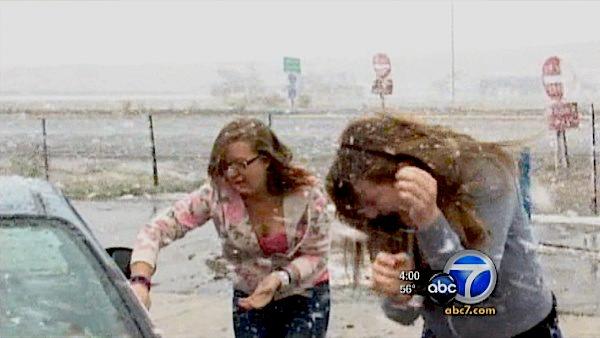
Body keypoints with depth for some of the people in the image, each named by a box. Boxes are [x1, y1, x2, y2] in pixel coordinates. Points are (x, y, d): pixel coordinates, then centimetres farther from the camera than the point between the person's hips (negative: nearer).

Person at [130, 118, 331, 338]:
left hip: (305, 297, -1)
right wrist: (140, 281, -40)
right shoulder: (218, 194, -20)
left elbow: (316, 255, -12)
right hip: (250, 299, 2)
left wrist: (281, 278, -31)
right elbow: (159, 229, -24)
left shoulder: (306, 195, -21)